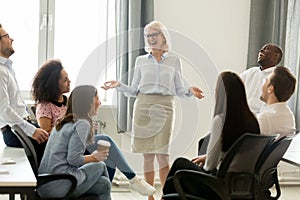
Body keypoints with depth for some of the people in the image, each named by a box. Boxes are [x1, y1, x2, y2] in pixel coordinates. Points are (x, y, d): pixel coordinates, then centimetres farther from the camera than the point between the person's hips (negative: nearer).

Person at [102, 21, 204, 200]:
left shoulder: (174, 60, 10)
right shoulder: (141, 60, 12)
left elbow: (179, 89, 11)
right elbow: (133, 90, 12)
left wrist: (190, 91, -9)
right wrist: (118, 85, -3)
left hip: (164, 106, -1)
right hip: (143, 105, 1)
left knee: (162, 154, -9)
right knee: (147, 155, 2)